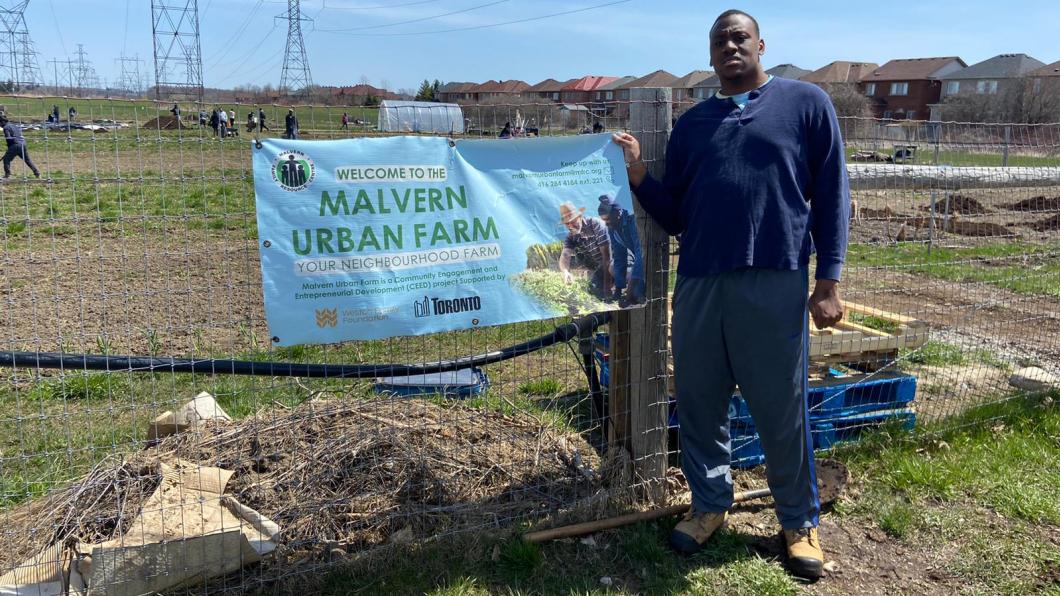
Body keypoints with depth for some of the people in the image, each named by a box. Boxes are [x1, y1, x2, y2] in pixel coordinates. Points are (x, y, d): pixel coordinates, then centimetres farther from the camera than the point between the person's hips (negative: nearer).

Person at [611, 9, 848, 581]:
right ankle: (710, 504, 30)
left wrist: (827, 281, -5)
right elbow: (673, 214, 14)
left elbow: (831, 195, 2)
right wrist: (637, 174, -3)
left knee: (782, 410, 5)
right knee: (699, 404, 11)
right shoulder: (691, 122, 15)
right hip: (697, 285, 4)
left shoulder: (806, 103, 5)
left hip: (775, 284, -3)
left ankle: (799, 521, 24)